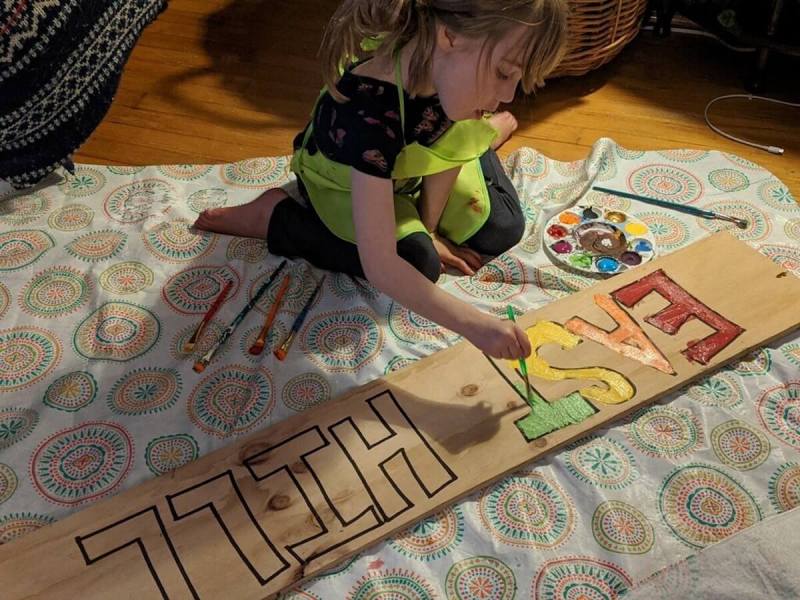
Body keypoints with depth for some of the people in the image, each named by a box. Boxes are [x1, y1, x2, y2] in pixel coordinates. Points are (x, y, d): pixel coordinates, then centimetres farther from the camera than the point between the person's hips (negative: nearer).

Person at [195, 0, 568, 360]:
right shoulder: (372, 110, -46)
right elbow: (379, 265, -48)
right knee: (418, 263, -25)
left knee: (502, 230, -1)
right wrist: (472, 324, -49)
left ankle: (483, 137, 30)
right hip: (344, 185, -5)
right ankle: (275, 216, -10)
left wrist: (429, 228, -11)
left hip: (409, 167, 5)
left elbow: (449, 153, -12)